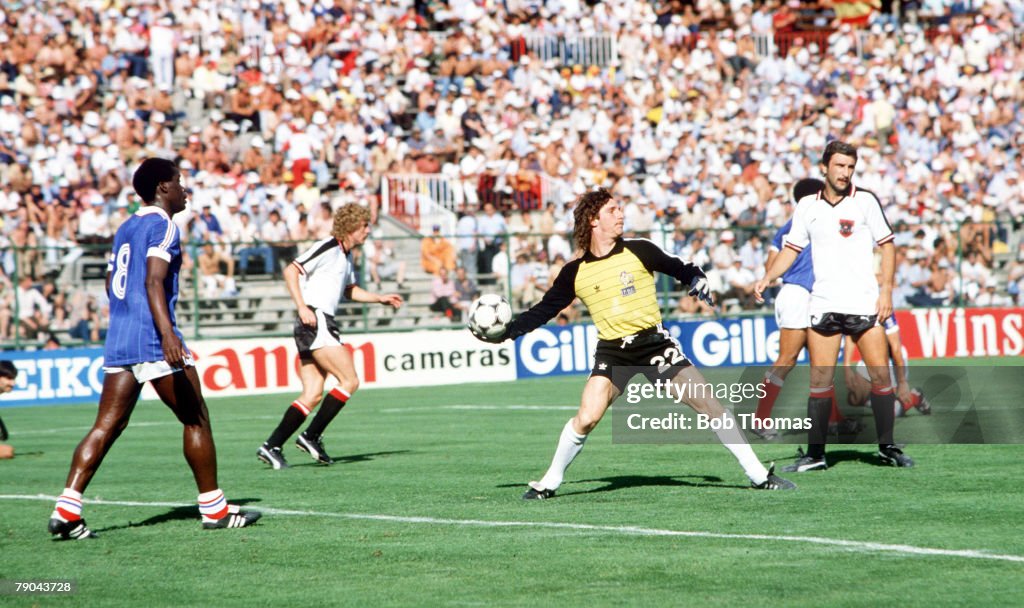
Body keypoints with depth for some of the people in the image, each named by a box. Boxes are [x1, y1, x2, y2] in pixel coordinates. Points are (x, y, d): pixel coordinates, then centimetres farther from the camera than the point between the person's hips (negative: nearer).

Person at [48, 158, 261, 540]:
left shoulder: (125, 229, 19)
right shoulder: (163, 225, -7)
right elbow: (153, 281, -20)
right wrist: (167, 334, -30)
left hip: (118, 340, 8)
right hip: (153, 340, -8)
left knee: (107, 426, 2)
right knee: (196, 420, 5)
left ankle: (66, 507, -10)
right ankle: (214, 509, 10)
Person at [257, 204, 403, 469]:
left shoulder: (345, 255, 20)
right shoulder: (327, 247, -9)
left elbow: (351, 290, 35)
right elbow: (291, 271, -16)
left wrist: (380, 298, 23)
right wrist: (302, 307, -23)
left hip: (318, 326, 10)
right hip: (316, 321, -10)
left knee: (312, 395, 5)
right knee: (350, 381, -10)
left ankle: (272, 446, 2)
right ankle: (311, 436, -7)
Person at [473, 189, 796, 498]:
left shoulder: (638, 251, 0)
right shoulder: (575, 273, 2)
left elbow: (680, 269, 9)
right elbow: (544, 310, 10)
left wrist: (697, 280, -12)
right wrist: (506, 331, 1)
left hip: (654, 342, 0)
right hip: (612, 351, 0)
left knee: (707, 403, -6)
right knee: (586, 418, -16)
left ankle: (758, 475, 3)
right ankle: (548, 484, 4)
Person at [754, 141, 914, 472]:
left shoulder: (865, 200, 0)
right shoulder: (807, 205, 8)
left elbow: (887, 245, 2)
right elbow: (791, 248, 15)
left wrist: (886, 290, -6)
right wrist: (768, 278, 0)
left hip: (864, 303, -2)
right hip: (823, 304, 2)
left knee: (880, 373, -4)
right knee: (820, 379, -3)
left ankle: (887, 447, 8)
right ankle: (815, 454, 2)